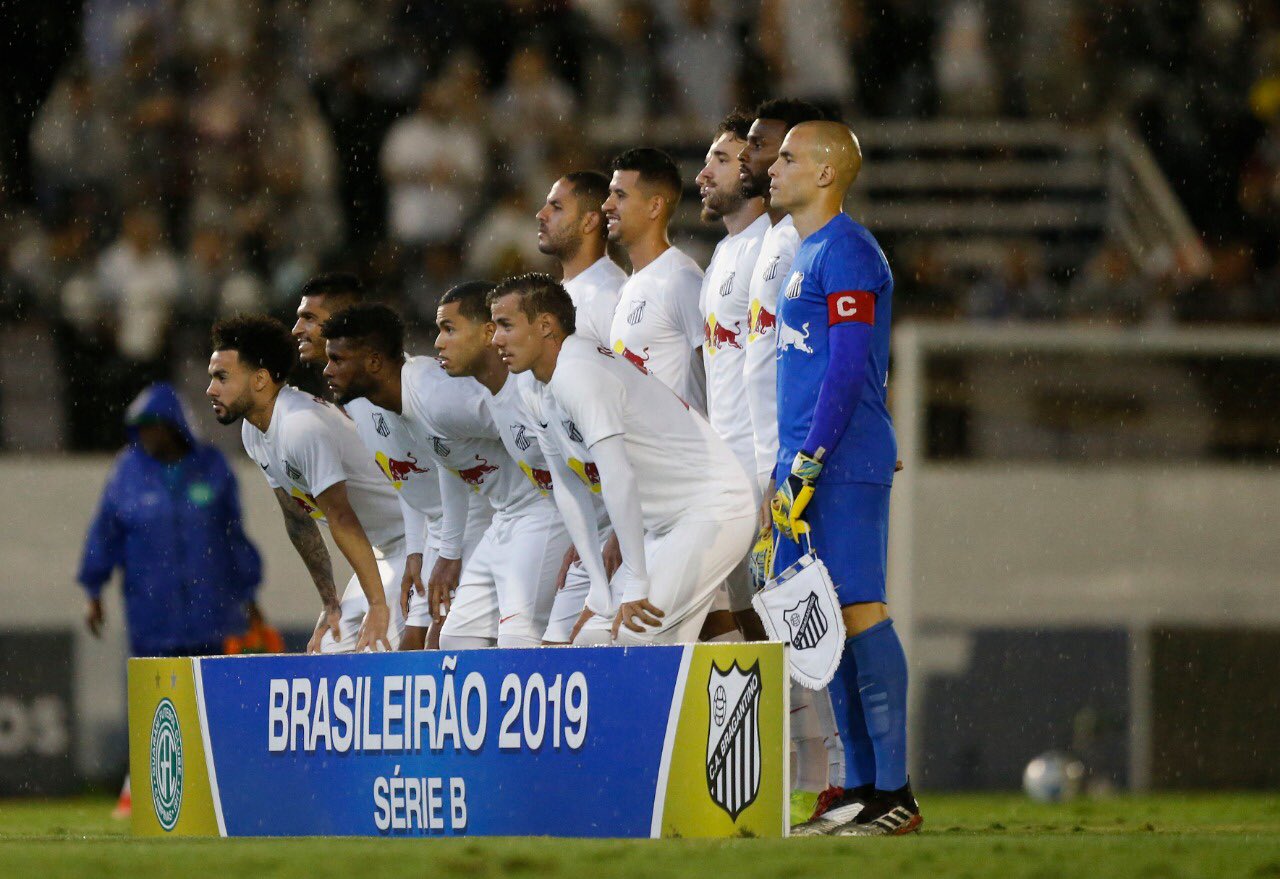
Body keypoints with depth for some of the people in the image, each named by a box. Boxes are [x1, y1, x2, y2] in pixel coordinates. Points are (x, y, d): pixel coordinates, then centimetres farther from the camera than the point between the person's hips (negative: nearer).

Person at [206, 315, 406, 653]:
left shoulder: (301, 426, -27)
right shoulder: (253, 432, 4)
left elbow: (342, 520, -30)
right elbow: (298, 520, 12)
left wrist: (378, 605, -32)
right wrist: (330, 602, 10)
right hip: (385, 549, 10)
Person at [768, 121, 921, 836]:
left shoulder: (846, 252, -11)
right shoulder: (807, 252, 20)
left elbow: (847, 368, -17)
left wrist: (806, 468, -20)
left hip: (842, 466, -10)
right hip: (809, 466, 10)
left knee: (860, 613, -11)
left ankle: (895, 793, -12)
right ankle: (863, 788, 12)